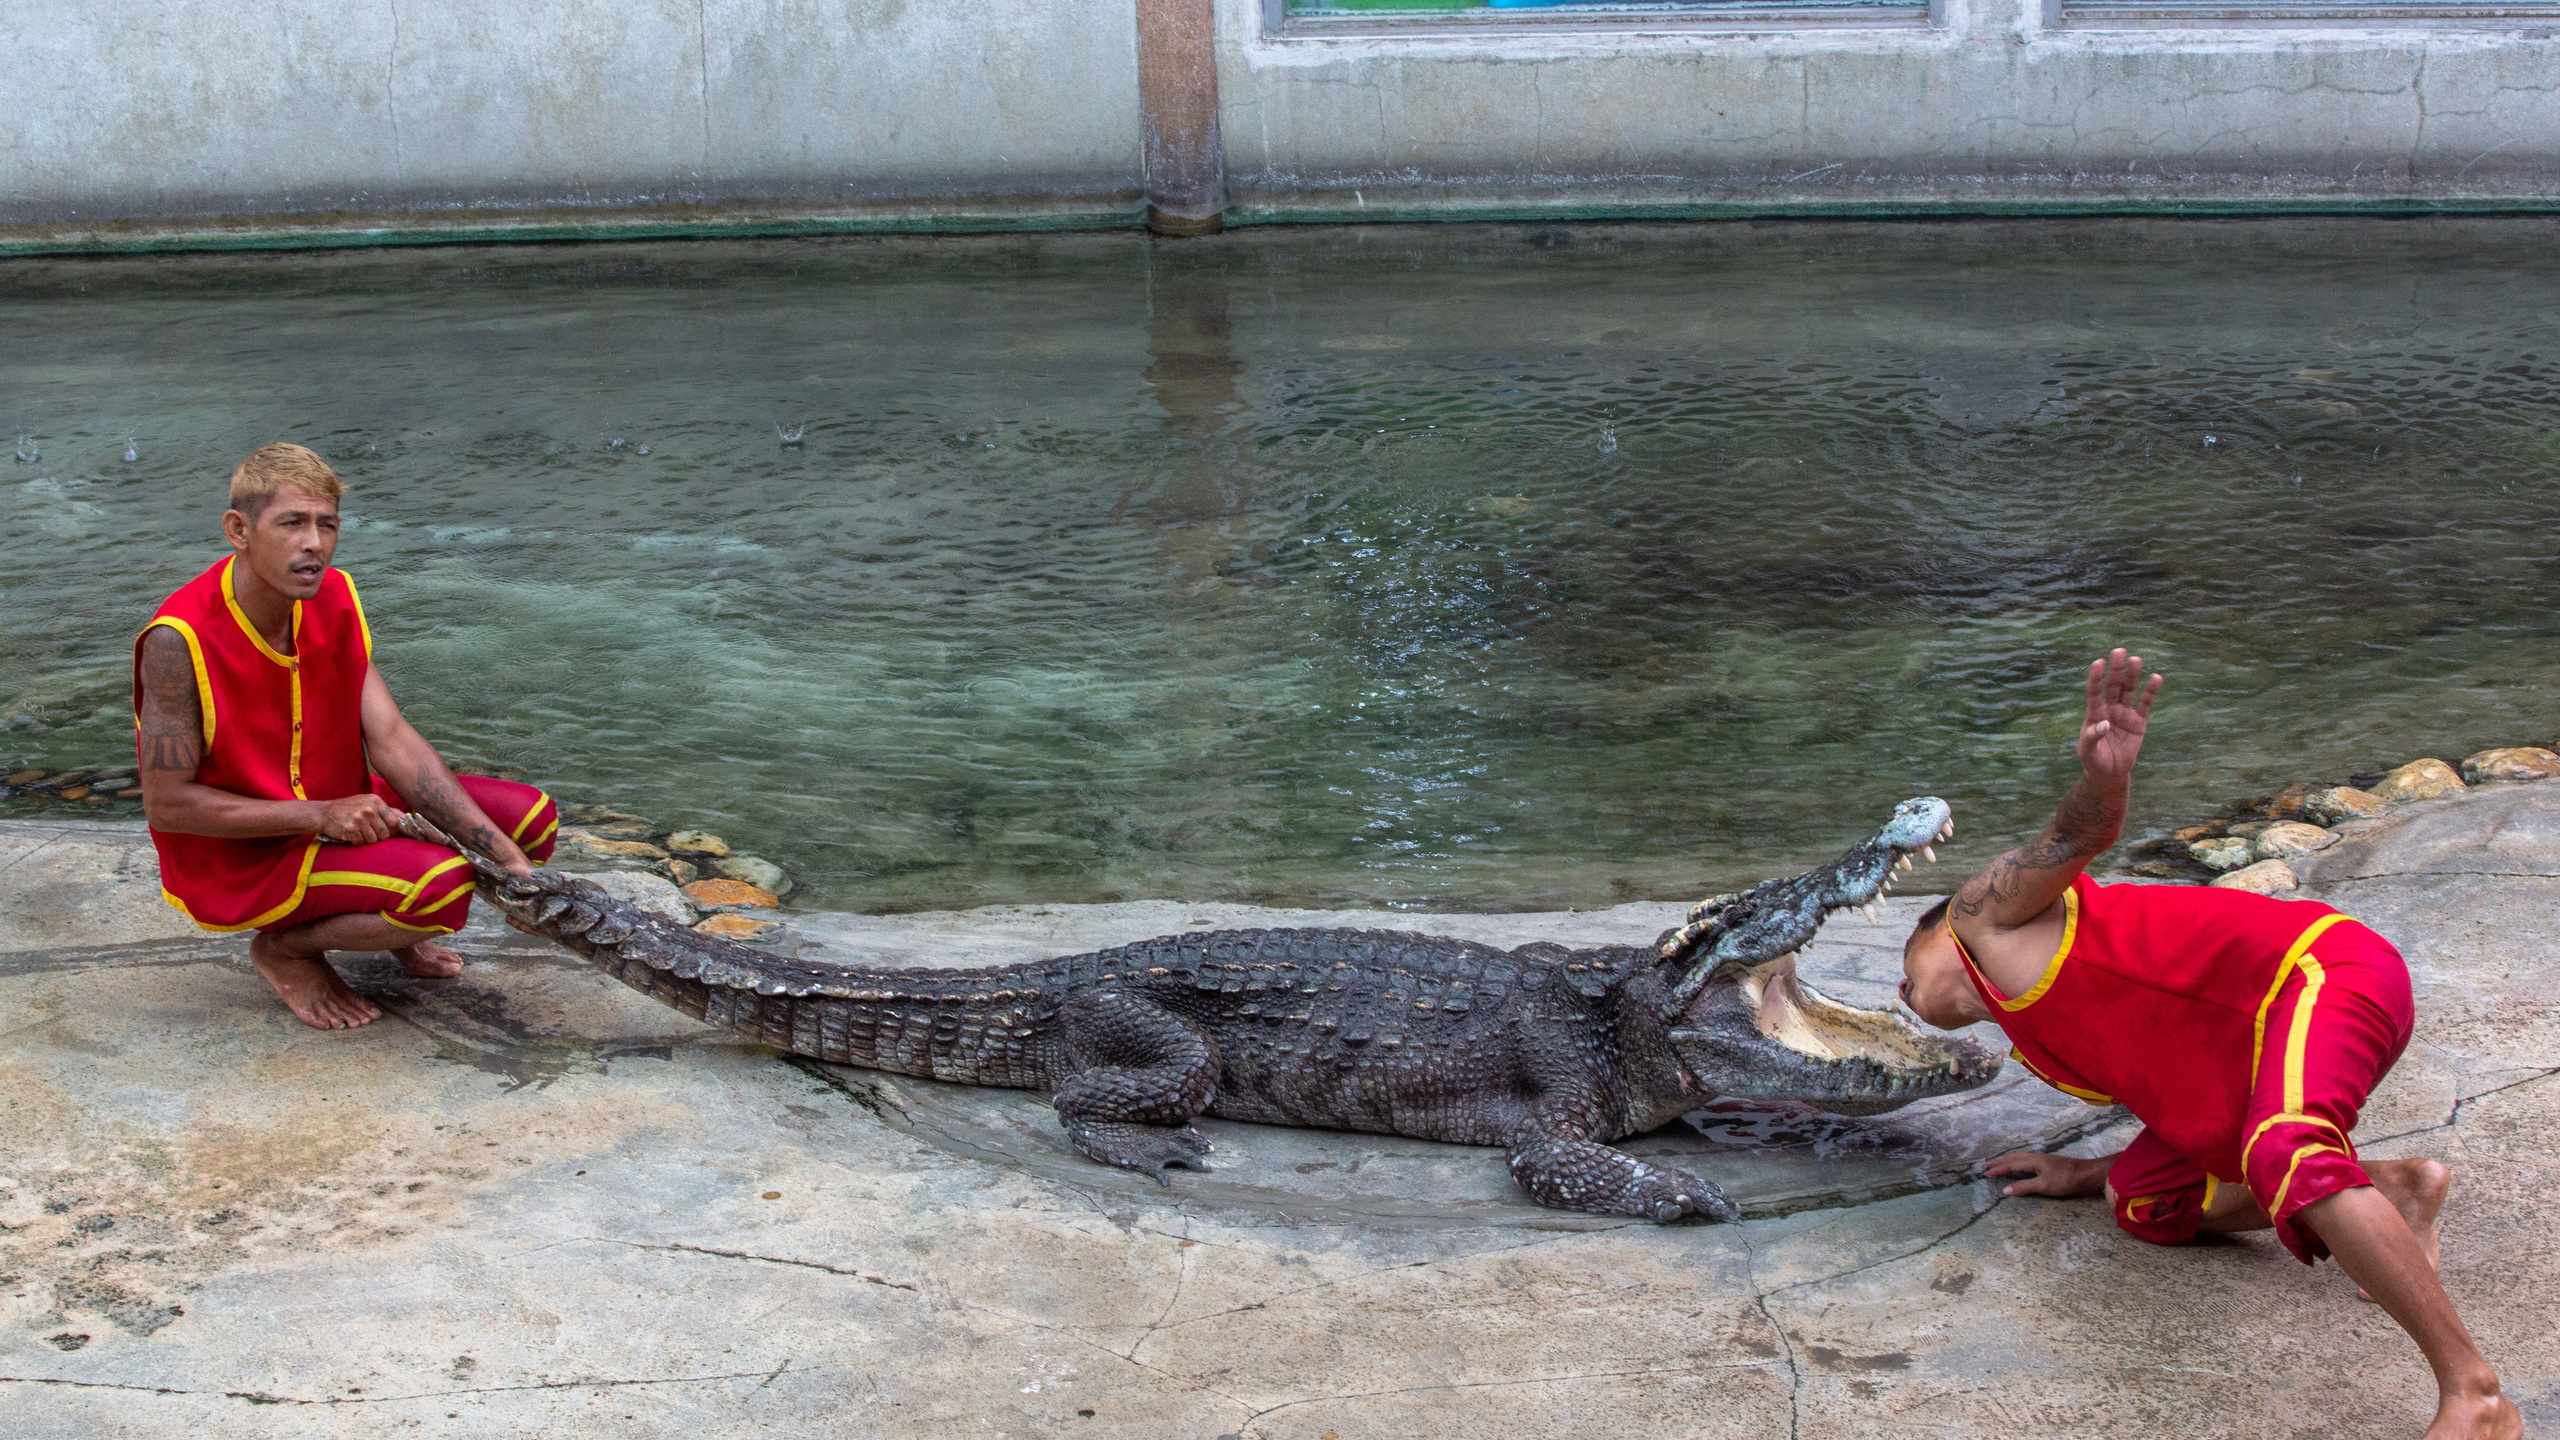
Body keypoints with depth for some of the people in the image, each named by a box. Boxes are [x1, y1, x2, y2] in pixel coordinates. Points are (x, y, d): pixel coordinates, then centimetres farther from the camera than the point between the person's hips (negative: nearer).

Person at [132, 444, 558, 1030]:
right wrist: (321, 814, -26)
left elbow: (392, 741, -8)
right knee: (440, 883, -29)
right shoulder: (179, 641, -25)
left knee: (531, 816, -6)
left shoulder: (334, 601, -5)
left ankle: (395, 924, 16)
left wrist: (508, 858, -18)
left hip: (337, 812, 7)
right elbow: (167, 805, -20)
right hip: (239, 860, -7)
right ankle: (285, 947, -3)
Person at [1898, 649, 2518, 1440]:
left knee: (2282, 1156, -35)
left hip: (2320, 969, -10)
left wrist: (2104, 781, -36)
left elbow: (2082, 833, -14)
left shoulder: (1988, 913, 6)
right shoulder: (2042, 1044, 28)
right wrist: (2089, 1173, 30)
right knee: (2138, 1198, 8)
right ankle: (2386, 1191, 2)